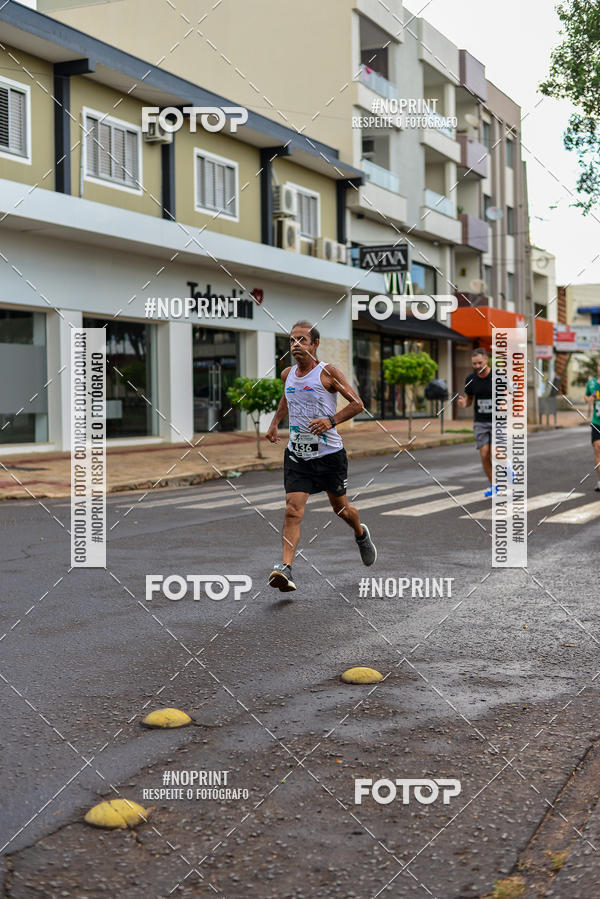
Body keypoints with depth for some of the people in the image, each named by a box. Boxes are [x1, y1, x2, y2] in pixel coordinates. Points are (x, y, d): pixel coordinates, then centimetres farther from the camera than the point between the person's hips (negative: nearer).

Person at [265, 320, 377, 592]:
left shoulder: (328, 372, -9)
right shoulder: (287, 375, 7)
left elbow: (357, 404, -8)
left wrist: (331, 421, -22)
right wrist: (275, 423, 17)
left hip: (329, 453, -3)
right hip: (296, 454, 3)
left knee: (340, 508, 15)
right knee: (292, 511, -13)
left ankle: (361, 535, 48)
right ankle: (285, 569, -20)